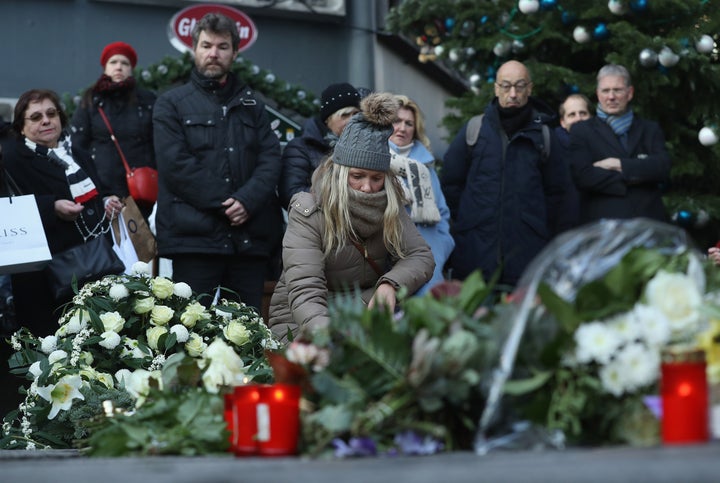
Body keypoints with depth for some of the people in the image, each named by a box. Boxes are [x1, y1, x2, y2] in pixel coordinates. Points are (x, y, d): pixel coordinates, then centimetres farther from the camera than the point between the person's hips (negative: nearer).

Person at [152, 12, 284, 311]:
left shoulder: (251, 106, 20)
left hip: (250, 238, 4)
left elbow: (271, 159, 8)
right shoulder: (172, 104, 8)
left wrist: (247, 201, -11)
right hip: (194, 236, -4)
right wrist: (225, 204, -11)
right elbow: (175, 164, -5)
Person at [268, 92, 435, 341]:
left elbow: (421, 257, -5)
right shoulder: (307, 214, -19)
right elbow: (304, 295, -29)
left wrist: (390, 285, -28)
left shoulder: (388, 208, -2)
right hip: (302, 326, -4)